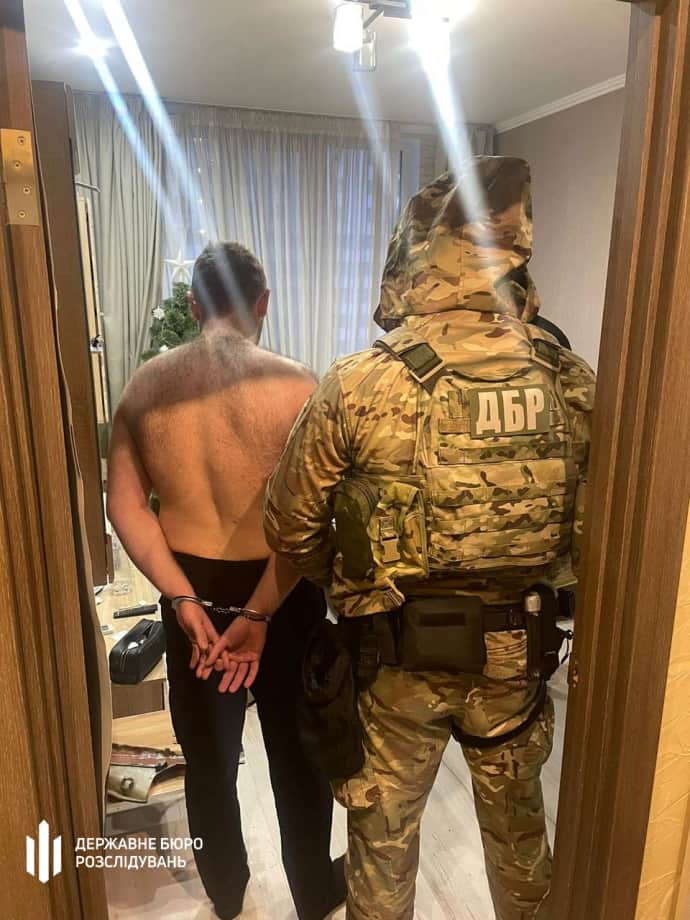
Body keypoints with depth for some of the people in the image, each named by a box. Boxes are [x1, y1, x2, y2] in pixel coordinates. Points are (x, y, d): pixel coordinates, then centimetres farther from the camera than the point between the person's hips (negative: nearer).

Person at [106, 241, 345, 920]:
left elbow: (125, 506, -6)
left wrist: (183, 599, -10)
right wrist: (260, 613, -18)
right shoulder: (294, 385, -16)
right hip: (283, 591, -3)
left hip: (190, 589, 4)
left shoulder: (145, 385, -4)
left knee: (208, 751, 22)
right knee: (297, 750, 18)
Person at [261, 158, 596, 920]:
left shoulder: (357, 386, -20)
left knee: (383, 831, 23)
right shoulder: (572, 384, -11)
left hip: (397, 657, -3)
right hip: (517, 656, 3)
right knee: (517, 825, 29)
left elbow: (291, 531, -11)